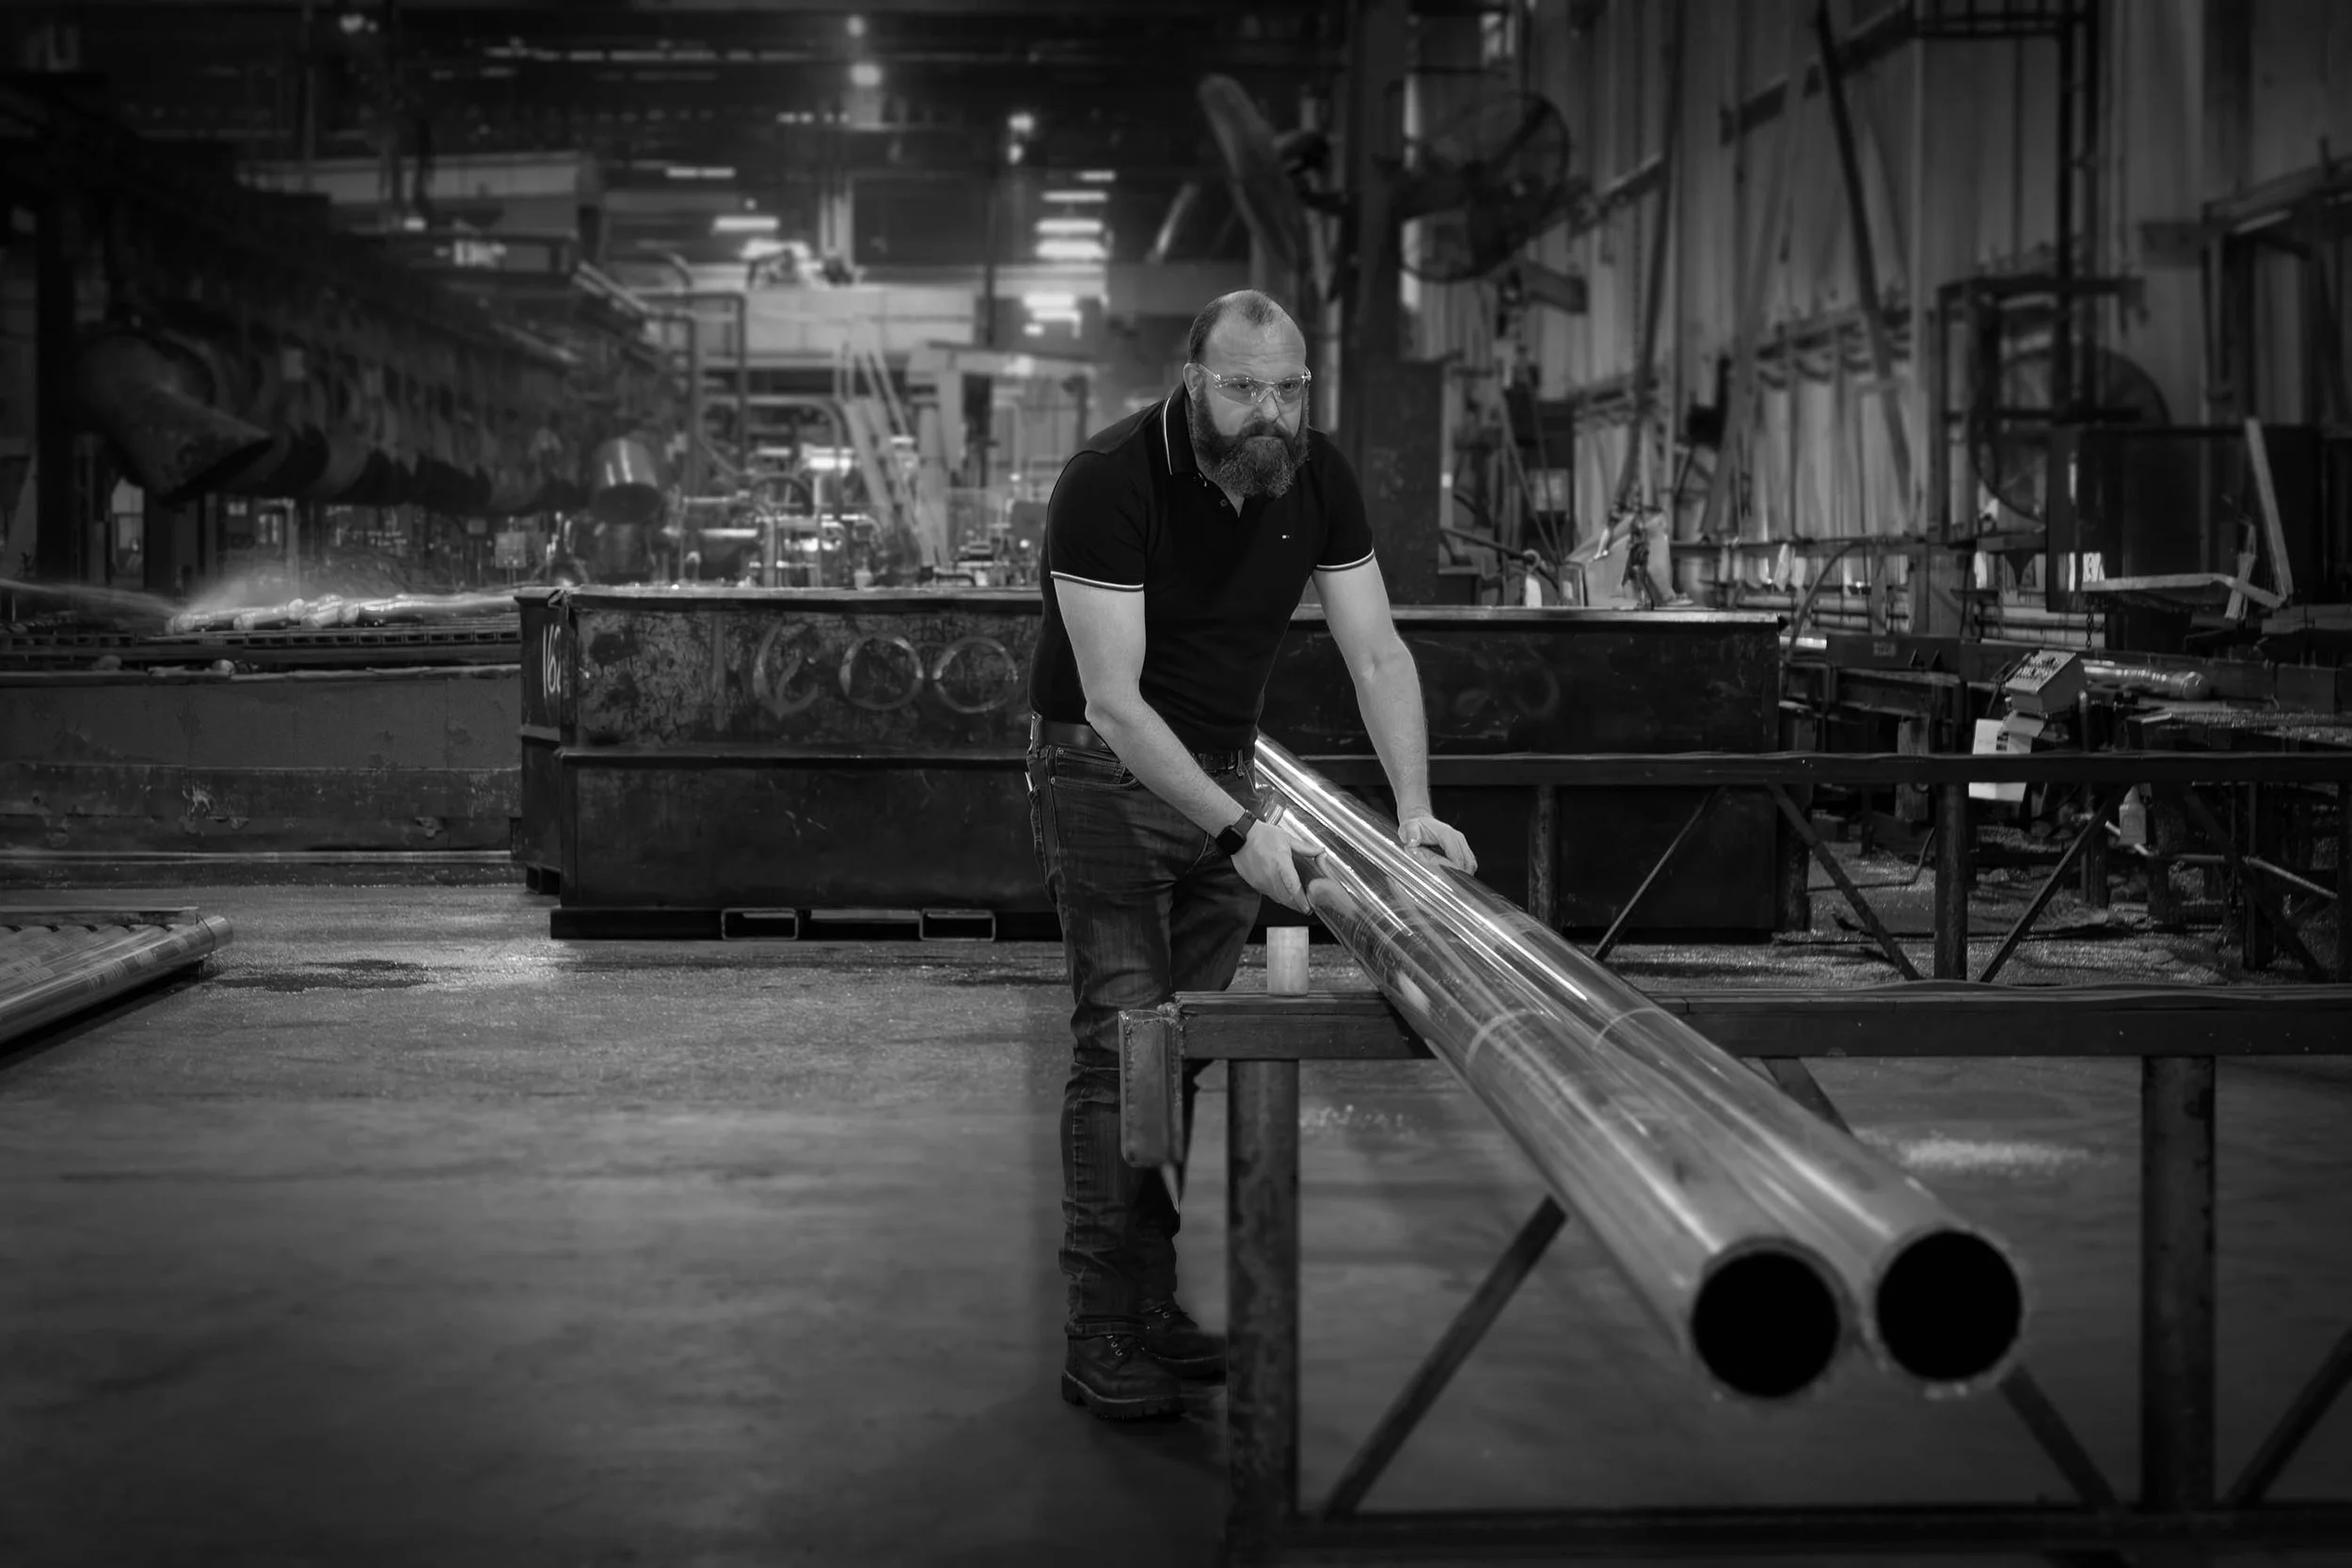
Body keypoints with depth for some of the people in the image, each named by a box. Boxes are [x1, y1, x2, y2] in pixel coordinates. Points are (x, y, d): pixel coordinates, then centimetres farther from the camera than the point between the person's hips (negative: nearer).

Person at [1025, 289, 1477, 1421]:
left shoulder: (1317, 480, -4)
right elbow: (1111, 700, -27)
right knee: (1120, 1048, -10)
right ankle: (1100, 1339, -5)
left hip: (1223, 769, 6)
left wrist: (1414, 805, -16)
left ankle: (1155, 1303, 14)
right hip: (1105, 770, -5)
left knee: (1190, 1048, 4)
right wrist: (1238, 830, -34)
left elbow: (1375, 653, -2)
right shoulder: (1110, 481, -22)